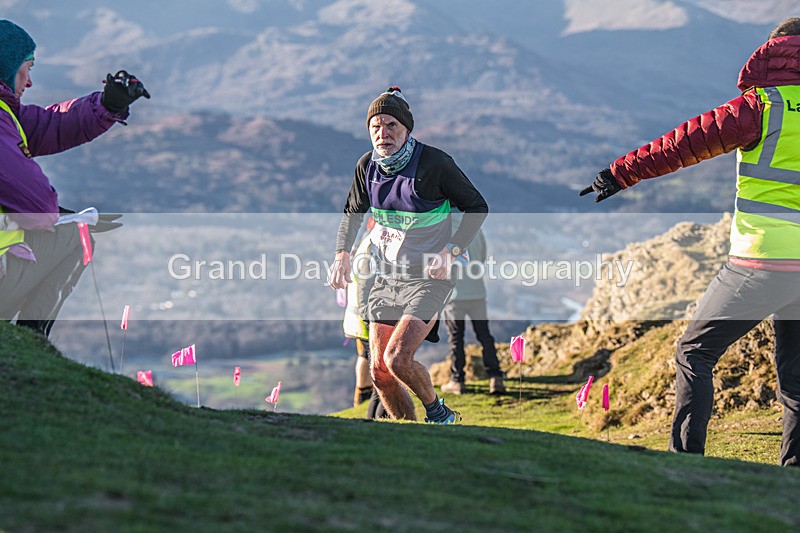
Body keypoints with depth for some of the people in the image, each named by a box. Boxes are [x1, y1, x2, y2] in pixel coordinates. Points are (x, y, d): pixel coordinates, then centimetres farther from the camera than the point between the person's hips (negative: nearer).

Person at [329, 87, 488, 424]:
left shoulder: (435, 163, -16)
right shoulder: (367, 165, 0)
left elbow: (477, 207, -6)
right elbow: (353, 213, 17)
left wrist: (451, 251, -17)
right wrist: (342, 253, 0)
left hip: (429, 278, -6)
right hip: (386, 278, 6)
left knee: (397, 359, -21)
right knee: (379, 371, 3)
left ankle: (438, 414, 7)